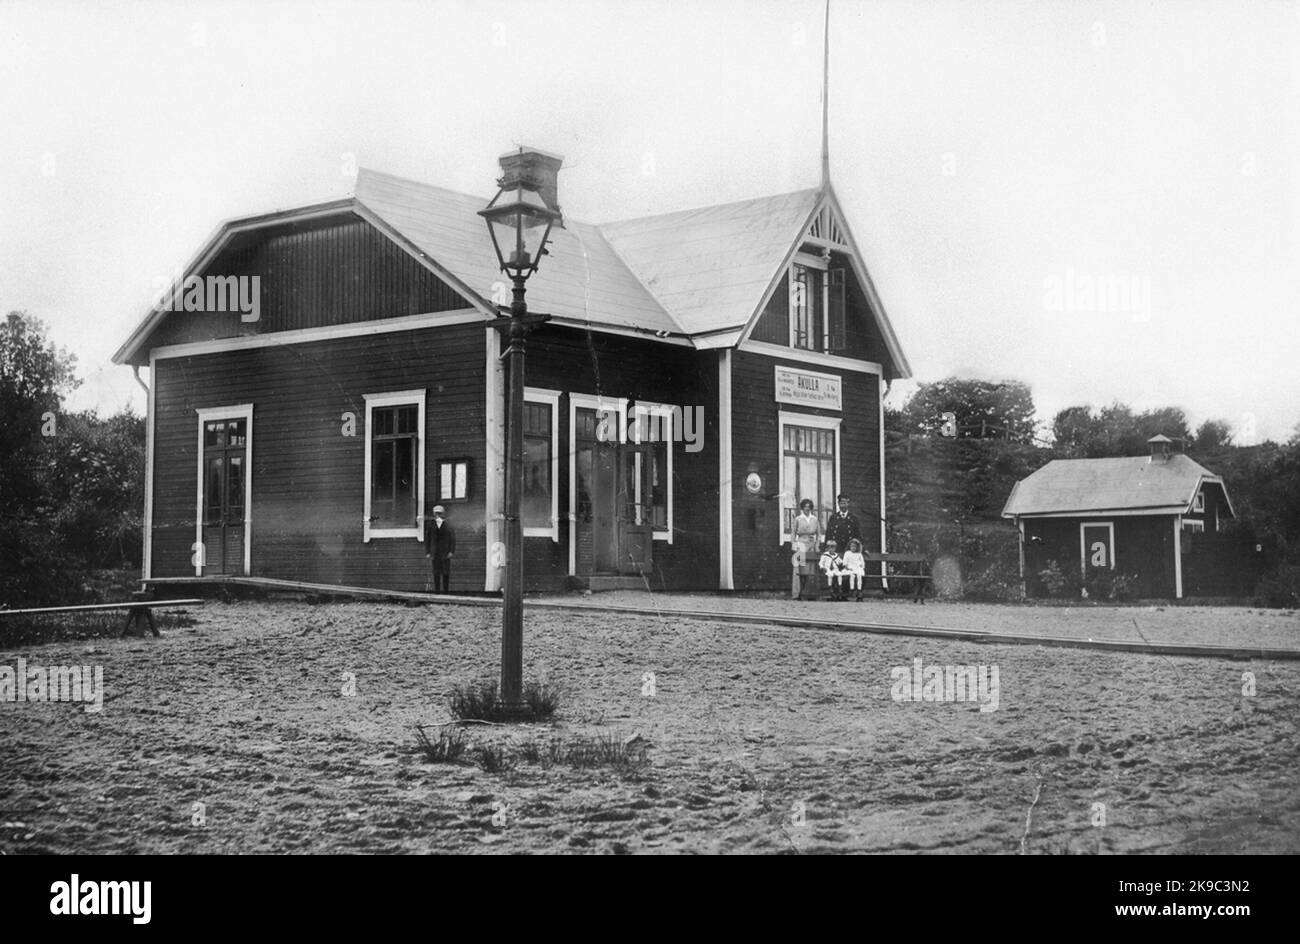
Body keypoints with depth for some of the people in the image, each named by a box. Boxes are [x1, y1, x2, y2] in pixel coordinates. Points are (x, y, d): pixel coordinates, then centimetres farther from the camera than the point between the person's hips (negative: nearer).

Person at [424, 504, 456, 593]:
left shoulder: (448, 526, 0)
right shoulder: (430, 525, 6)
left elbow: (453, 539, 0)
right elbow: (427, 539, 8)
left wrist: (451, 551, -8)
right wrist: (427, 552, 3)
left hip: (445, 552, -1)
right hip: (435, 552, 1)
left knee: (446, 572, -2)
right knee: (436, 572, 0)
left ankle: (445, 589, 4)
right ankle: (437, 589, 2)